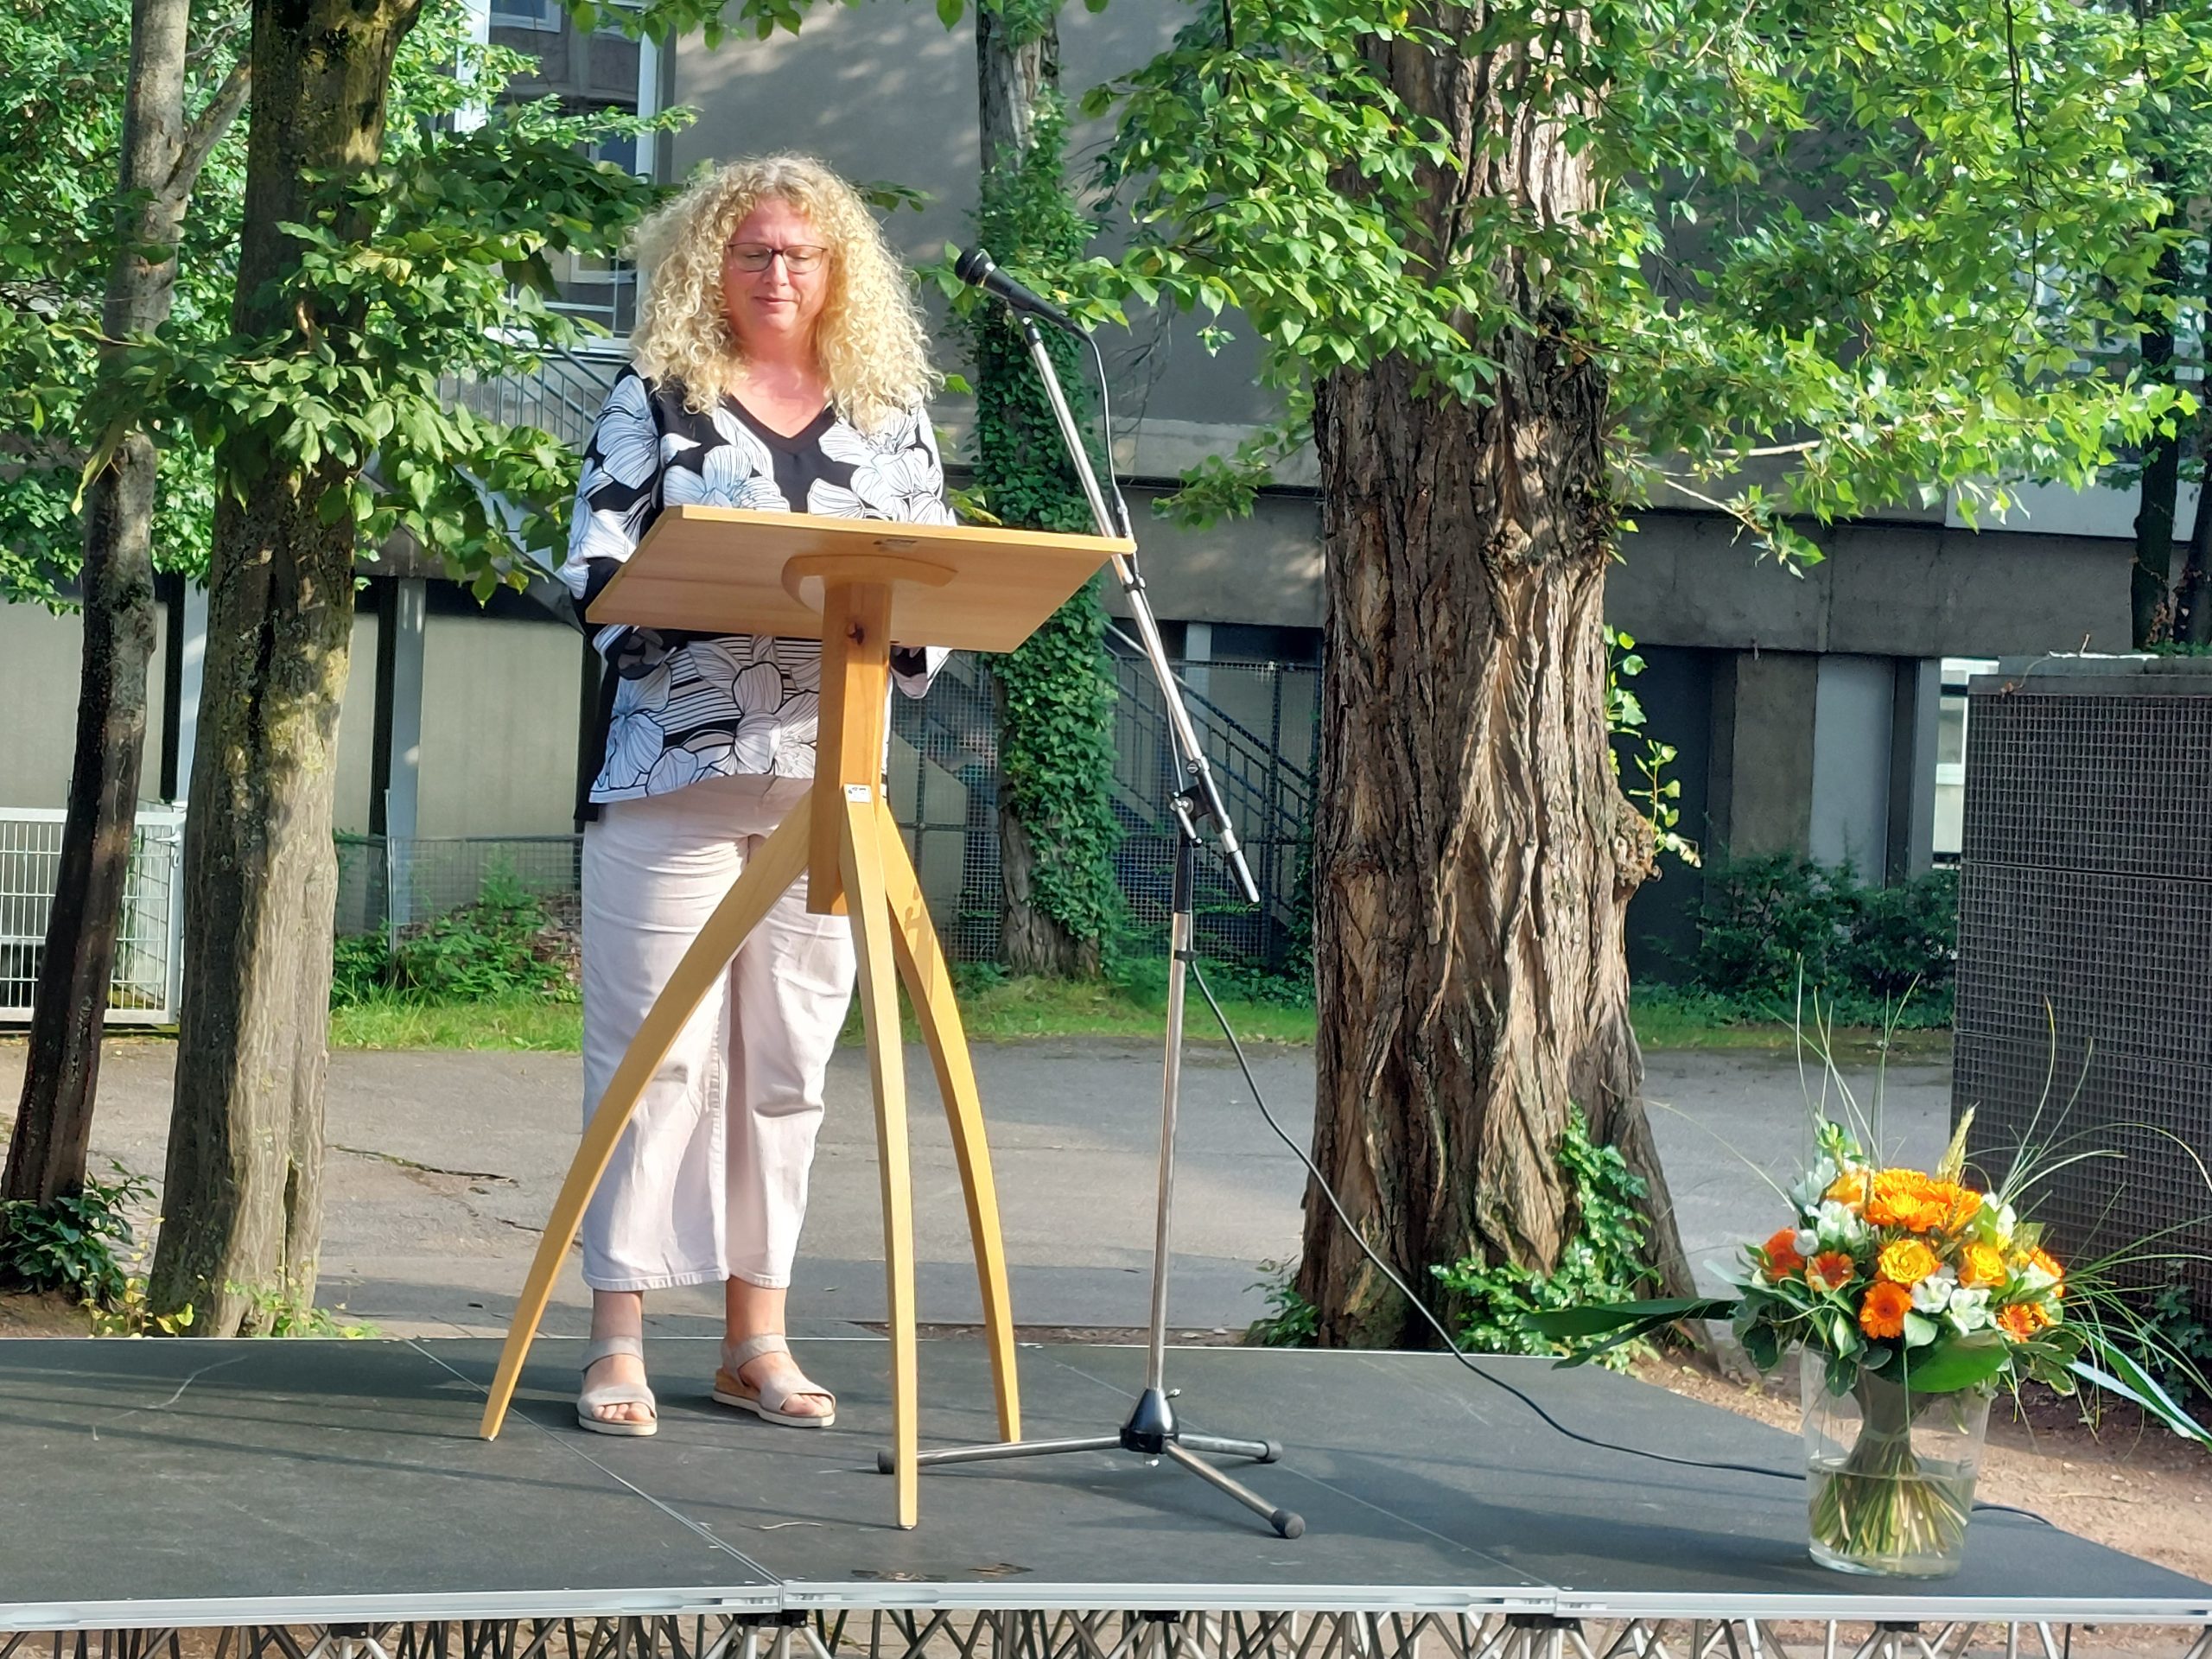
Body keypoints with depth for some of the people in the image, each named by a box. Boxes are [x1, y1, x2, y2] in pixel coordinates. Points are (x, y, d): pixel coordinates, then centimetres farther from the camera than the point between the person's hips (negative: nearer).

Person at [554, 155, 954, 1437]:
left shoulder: (893, 419, 14)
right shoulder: (654, 401, 6)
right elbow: (598, 578, -2)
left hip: (825, 783, 3)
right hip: (672, 769, -3)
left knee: (789, 1062, 5)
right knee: (658, 1050, -5)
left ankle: (758, 1337, 12)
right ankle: (620, 1338, -1)